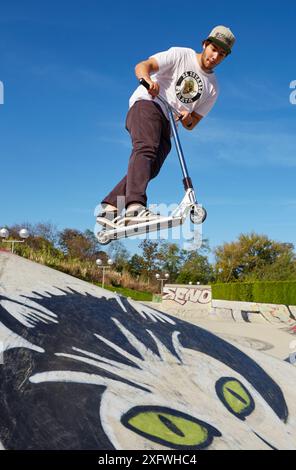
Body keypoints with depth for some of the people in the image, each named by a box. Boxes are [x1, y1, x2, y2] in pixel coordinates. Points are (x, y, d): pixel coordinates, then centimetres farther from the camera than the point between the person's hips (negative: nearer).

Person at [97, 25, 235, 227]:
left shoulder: (212, 88, 17)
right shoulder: (181, 55, 5)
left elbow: (191, 125, 15)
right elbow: (142, 66, -7)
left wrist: (187, 119, -10)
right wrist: (148, 80, -31)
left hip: (167, 124, 6)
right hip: (147, 105, -6)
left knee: (151, 169, -15)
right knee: (146, 149, -32)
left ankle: (109, 209, -15)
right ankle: (135, 206, -48)